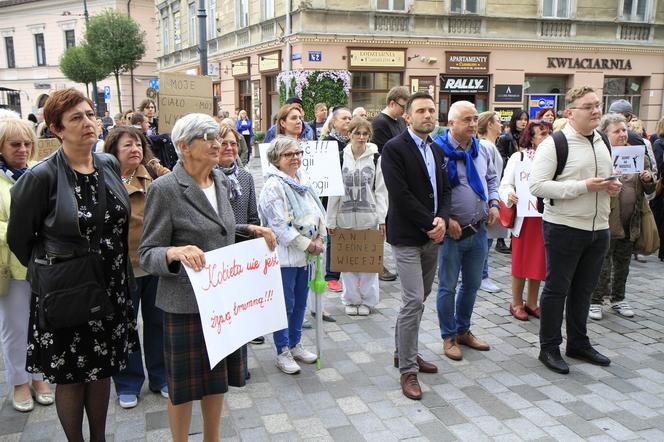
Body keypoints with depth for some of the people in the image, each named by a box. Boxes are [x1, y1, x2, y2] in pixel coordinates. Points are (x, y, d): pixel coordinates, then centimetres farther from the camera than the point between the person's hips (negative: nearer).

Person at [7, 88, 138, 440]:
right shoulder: (41, 177, -16)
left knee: (102, 368, 18)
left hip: (111, 288, 5)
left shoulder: (110, 165, 0)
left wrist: (118, 272, 11)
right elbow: (18, 237, -4)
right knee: (71, 376, 11)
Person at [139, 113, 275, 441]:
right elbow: (147, 254, -13)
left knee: (218, 377, 20)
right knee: (186, 384, 9)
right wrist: (176, 252, -33)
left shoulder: (220, 179, 6)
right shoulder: (164, 189, -15)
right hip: (186, 303, -6)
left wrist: (249, 230, 5)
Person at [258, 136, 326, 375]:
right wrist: (307, 244, -16)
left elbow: (318, 211, 11)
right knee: (285, 305, 3)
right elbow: (279, 225, -20)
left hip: (306, 254, 8)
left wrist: (319, 239, -3)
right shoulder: (273, 186, -15)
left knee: (300, 302, 17)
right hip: (285, 255, -7)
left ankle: (295, 345, 33)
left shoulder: (303, 180, 8)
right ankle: (283, 353, 18)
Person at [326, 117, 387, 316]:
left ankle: (367, 300, 20)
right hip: (345, 217, 1)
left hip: (369, 217, -1)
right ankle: (351, 299, 21)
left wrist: (382, 218, -6)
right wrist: (331, 220, 1)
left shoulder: (376, 158, 0)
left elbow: (381, 190, 0)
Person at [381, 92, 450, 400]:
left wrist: (442, 219, -7)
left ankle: (403, 352, 31)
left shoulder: (437, 150, 14)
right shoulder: (394, 149, -10)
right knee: (414, 300, -9)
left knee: (419, 299, 15)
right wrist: (430, 224, -14)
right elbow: (401, 195, -17)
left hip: (432, 236, 8)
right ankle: (408, 369, 3)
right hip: (407, 236, -7)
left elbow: (444, 190, 12)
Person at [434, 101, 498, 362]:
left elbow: (492, 178, 22)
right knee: (448, 287, 5)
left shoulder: (480, 149, 7)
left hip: (479, 230, 7)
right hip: (451, 232, -6)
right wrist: (446, 219, -18)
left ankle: (463, 331, 34)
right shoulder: (438, 151, -14)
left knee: (472, 284, 16)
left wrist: (494, 204, 6)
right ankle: (448, 337, 21)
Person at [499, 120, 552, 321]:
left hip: (546, 218, 3)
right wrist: (510, 195, -24)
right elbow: (505, 185, -3)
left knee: (539, 262, 10)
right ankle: (516, 303, 20)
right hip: (524, 217, -3)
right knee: (521, 261, 5)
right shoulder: (518, 157, 0)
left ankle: (532, 303, 25)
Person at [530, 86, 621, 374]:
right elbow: (536, 185, -20)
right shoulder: (554, 144, -12)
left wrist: (613, 186, 1)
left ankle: (578, 344, 32)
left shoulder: (602, 142, 12)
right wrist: (583, 186, -23)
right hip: (564, 228, -7)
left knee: (583, 289, 17)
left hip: (598, 229, 7)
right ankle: (549, 348, 18)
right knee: (557, 288, 5)